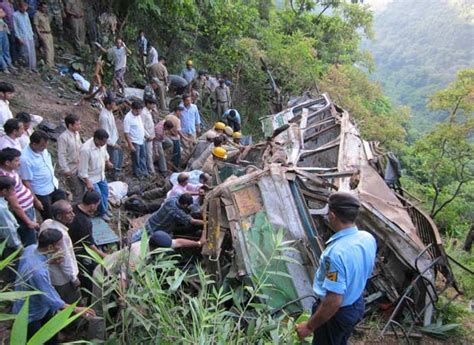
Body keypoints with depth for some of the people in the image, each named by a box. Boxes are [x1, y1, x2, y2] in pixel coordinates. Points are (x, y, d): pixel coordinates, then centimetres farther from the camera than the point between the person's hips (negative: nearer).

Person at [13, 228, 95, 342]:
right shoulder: (38, 271, -43)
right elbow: (51, 298, -34)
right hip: (30, 313, -8)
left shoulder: (31, 248, -17)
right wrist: (76, 309, -28)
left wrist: (50, 261, -8)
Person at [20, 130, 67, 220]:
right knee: (49, 219, 10)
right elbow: (26, 182, -22)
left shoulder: (42, 149, -7)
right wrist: (35, 200, -18)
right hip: (42, 194, -7)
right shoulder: (25, 159, -28)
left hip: (54, 187, 7)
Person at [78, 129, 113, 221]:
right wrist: (88, 183, -25)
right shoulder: (86, 149, -36)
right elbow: (83, 169, -28)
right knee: (98, 196, 4)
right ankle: (102, 213, 29)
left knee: (105, 191, 20)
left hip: (101, 174, 8)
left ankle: (104, 210, 42)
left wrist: (108, 162, 27)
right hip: (91, 177, -8)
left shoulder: (102, 143, -15)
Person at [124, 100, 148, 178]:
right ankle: (137, 173, 27)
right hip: (135, 142, -8)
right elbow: (126, 133, -22)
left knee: (143, 156, 20)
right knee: (136, 159, 10)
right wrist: (130, 145, -22)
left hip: (142, 140, 8)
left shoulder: (138, 115, -1)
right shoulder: (128, 118, -25)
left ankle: (143, 171, 36)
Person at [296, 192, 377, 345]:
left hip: (337, 312, -7)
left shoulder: (336, 252, -37)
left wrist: (309, 326, -22)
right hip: (357, 304, 7)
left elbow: (334, 302, -33)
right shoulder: (368, 238, -11)